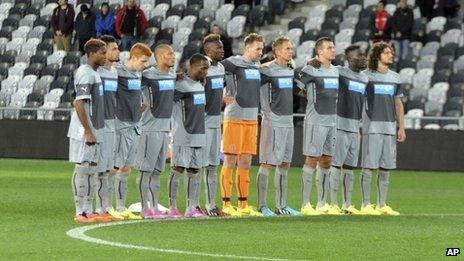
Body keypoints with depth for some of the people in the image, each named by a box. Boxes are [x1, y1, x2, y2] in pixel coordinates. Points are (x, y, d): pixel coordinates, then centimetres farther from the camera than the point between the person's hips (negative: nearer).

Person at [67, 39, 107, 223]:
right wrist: (88, 132, -22)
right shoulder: (85, 73, -14)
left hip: (94, 132, 10)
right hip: (84, 133, -10)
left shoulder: (94, 74, 16)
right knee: (82, 169, -6)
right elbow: (79, 104, -21)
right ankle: (80, 213, -3)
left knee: (91, 170, 11)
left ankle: (87, 211, 16)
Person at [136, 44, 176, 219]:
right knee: (145, 170, -4)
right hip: (150, 128, -8)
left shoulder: (172, 75, 12)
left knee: (157, 170, 11)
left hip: (165, 128, 8)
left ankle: (154, 207, 15)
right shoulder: (148, 75, -12)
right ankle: (145, 209, -3)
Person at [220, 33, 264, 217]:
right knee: (230, 162, -4)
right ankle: (226, 205, -1)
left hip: (252, 119, 7)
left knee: (245, 163, 9)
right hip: (234, 118, -7)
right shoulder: (233, 63, -8)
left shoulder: (257, 66, 15)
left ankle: (243, 205, 13)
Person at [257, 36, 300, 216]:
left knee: (284, 165, 10)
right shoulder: (267, 70, -10)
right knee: (267, 164, -5)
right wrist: (266, 112, -16)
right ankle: (261, 206, -1)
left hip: (288, 122, 7)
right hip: (272, 122, -7)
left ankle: (281, 206, 16)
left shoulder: (291, 69, 11)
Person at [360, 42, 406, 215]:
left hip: (390, 128, 5)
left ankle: (382, 205, 13)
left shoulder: (395, 78, 13)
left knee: (386, 168, 7)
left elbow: (398, 104, 17)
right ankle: (366, 205, -1)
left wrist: (401, 128, 10)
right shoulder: (366, 76, -3)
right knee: (368, 167, -6)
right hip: (372, 127, -5)